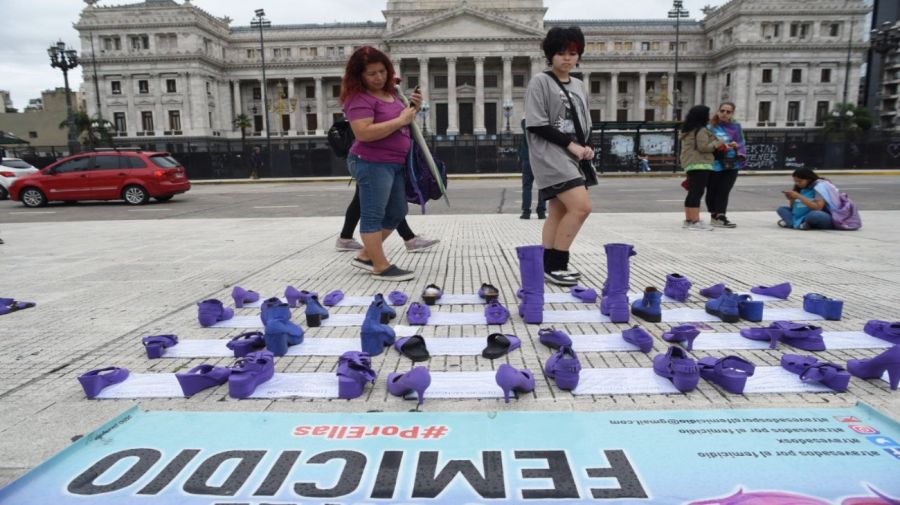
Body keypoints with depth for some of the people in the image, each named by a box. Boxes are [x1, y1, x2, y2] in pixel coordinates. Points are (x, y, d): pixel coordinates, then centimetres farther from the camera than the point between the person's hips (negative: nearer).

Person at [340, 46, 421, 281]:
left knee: (397, 213, 16)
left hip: (395, 163, 10)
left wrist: (413, 109, 3)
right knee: (373, 215, -2)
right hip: (372, 164, -10)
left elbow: (401, 120, 25)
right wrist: (400, 120, -22)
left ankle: (365, 256, 26)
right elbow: (364, 132, -27)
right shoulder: (359, 98, -14)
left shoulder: (390, 92, 13)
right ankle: (381, 267, 5)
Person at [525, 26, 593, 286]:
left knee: (558, 211, 7)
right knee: (581, 206, -17)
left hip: (572, 156, 8)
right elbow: (536, 125, -12)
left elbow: (584, 125, 22)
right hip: (550, 155, -7)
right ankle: (556, 265, -7)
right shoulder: (540, 82, -4)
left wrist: (586, 147, 0)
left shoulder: (579, 86, 17)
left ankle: (548, 265, 13)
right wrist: (571, 144, -14)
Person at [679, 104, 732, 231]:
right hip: (700, 165, -10)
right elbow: (703, 147, -17)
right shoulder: (701, 130, -10)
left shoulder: (687, 131, 19)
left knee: (692, 192, 14)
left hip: (690, 164, 10)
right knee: (698, 193, -12)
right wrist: (717, 144, -3)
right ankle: (695, 222, -14)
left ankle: (688, 220, 18)